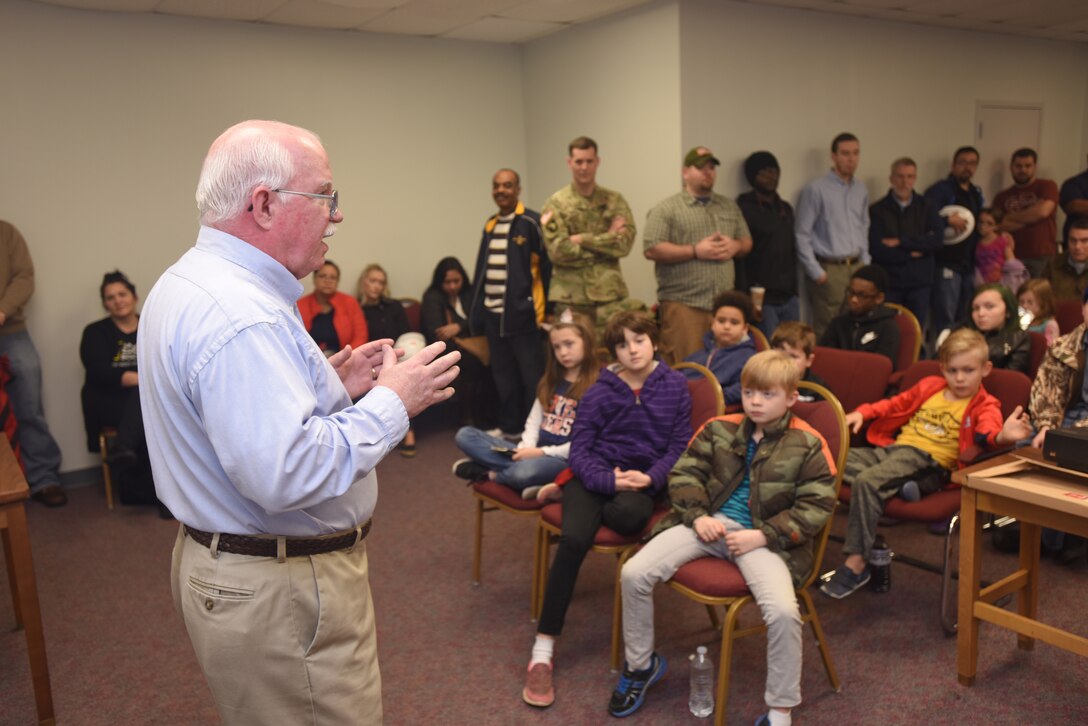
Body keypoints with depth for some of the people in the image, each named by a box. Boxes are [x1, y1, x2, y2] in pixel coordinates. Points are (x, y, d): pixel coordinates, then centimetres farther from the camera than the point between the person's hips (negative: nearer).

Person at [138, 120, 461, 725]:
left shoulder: (187, 284, 9)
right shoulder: (240, 317, -27)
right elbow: (287, 474, -33)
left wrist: (331, 386, 6)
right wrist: (392, 402, -21)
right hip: (279, 592, -11)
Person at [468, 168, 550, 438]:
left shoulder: (531, 222, -8)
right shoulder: (490, 225, 14)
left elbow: (547, 264, -10)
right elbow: (481, 269, 14)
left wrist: (541, 303, -10)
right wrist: (477, 310, 11)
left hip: (521, 313, -7)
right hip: (493, 314, 7)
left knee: (531, 374, 2)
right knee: (503, 374, 16)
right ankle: (508, 426, 28)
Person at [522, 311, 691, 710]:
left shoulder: (675, 386, 3)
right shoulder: (599, 392, 1)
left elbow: (680, 446, 3)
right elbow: (580, 451, -3)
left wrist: (650, 478, -13)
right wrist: (609, 480, -20)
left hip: (643, 479, 0)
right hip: (595, 476, 0)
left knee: (628, 515, -39)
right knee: (573, 540, -29)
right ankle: (542, 652, -23)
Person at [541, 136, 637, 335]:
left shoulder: (614, 201, 8)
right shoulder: (555, 204, 2)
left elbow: (625, 243, -5)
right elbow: (558, 251, -9)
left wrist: (582, 239, -11)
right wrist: (607, 241, -8)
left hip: (610, 295, 2)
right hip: (570, 297, -1)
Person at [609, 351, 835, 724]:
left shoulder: (807, 444, -3)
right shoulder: (719, 428, 6)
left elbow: (816, 506, -6)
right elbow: (684, 473, 9)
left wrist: (763, 535, -15)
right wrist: (697, 515, -10)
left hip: (763, 535, -3)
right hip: (711, 522, 3)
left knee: (783, 611, -31)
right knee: (634, 573, -13)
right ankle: (640, 665, 13)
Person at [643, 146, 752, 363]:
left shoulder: (730, 206, 18)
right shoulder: (666, 209, -1)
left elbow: (747, 241, 23)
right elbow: (651, 249, -11)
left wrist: (735, 246, -1)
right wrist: (695, 251, -14)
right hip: (683, 304, -5)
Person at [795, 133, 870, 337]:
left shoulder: (861, 190, 13)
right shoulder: (816, 189, -7)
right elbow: (802, 235, -7)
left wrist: (865, 264, 13)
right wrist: (816, 273, -9)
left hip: (856, 268, 6)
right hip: (829, 270, -5)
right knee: (827, 332, -3)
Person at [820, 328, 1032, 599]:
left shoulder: (982, 406, 5)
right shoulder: (929, 387, 22)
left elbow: (989, 432, -15)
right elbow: (895, 405, 32)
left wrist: (1003, 437, -39)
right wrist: (863, 412, 17)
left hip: (929, 462, -7)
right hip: (893, 449, 7)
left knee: (867, 482, -32)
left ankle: (856, 564, -27)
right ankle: (895, 485, -22)